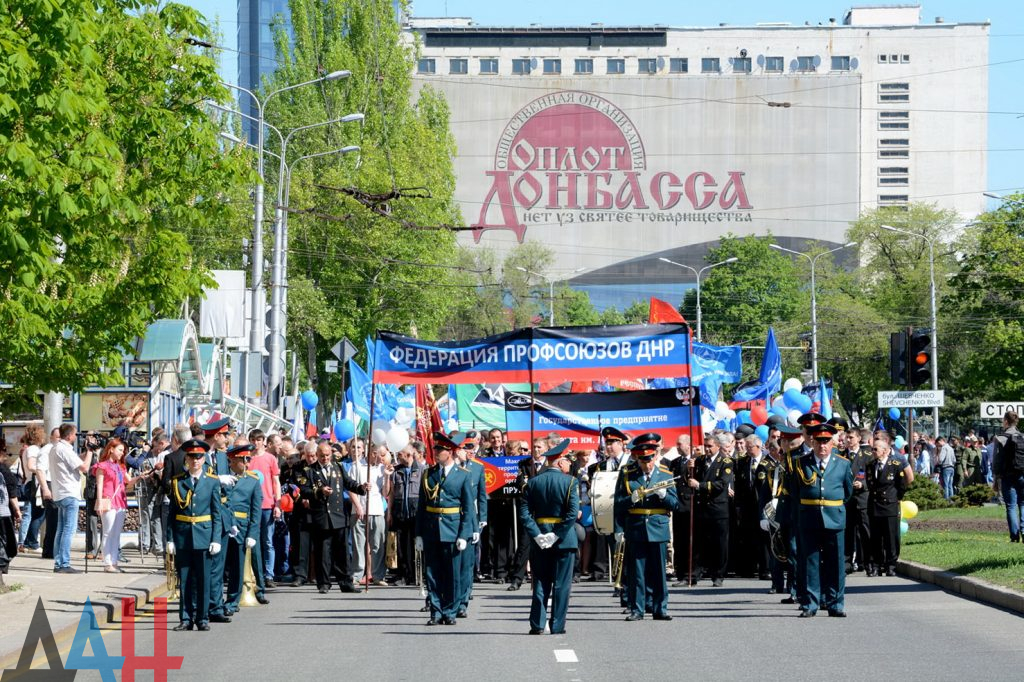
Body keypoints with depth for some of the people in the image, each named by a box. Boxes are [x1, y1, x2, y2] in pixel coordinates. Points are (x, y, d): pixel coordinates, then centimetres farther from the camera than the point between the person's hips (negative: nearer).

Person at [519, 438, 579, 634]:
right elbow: (573, 512, -18)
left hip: (539, 539, 3)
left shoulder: (533, 482, 3)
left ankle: (537, 625, 7)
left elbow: (524, 513, -5)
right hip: (564, 540, -3)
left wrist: (536, 535, -7)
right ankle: (557, 626, 3)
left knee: (540, 583, 10)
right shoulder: (570, 482, -8)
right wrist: (557, 535, -15)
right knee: (561, 585, 3)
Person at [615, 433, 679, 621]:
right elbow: (618, 504, 6)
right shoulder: (626, 474, 4)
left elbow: (675, 504, 5)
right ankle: (636, 609, 7)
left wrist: (663, 495, -13)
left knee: (658, 571, 4)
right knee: (636, 571, 1)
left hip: (658, 528, 1)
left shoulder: (665, 475, 6)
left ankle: (660, 609, 10)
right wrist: (631, 499, -13)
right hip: (634, 529, -1)